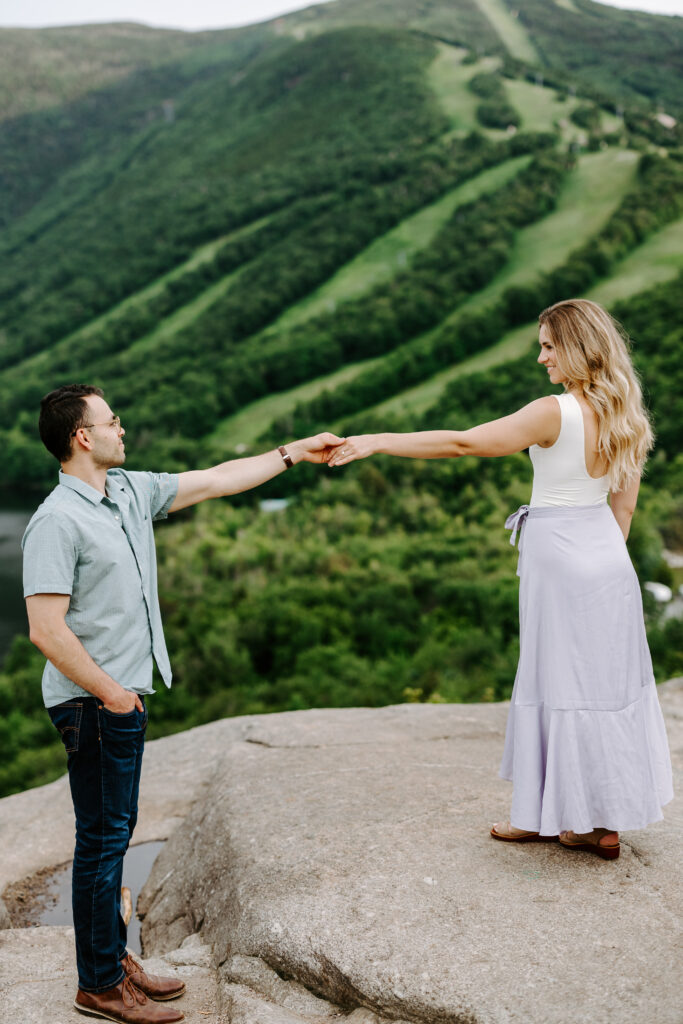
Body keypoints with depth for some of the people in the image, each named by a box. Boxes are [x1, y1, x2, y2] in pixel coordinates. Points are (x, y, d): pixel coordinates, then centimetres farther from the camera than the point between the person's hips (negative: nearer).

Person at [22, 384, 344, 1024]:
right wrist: (109, 692, -17)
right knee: (102, 837, 1)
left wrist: (294, 453, 16)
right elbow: (46, 629, -21)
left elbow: (217, 481, 16)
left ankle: (114, 960, 31)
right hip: (94, 704, -9)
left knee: (115, 832, 17)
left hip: (125, 696, 9)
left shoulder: (132, 491, 9)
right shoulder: (57, 522, -17)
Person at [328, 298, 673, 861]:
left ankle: (546, 815, 19)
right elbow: (625, 504, 10)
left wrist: (377, 441, -17)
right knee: (606, 684, 13)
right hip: (608, 558, 7)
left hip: (560, 559, -7)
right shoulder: (625, 415, 4)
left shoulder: (555, 413, -19)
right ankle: (604, 820, 24)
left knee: (561, 684, 4)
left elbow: (461, 443, -21)